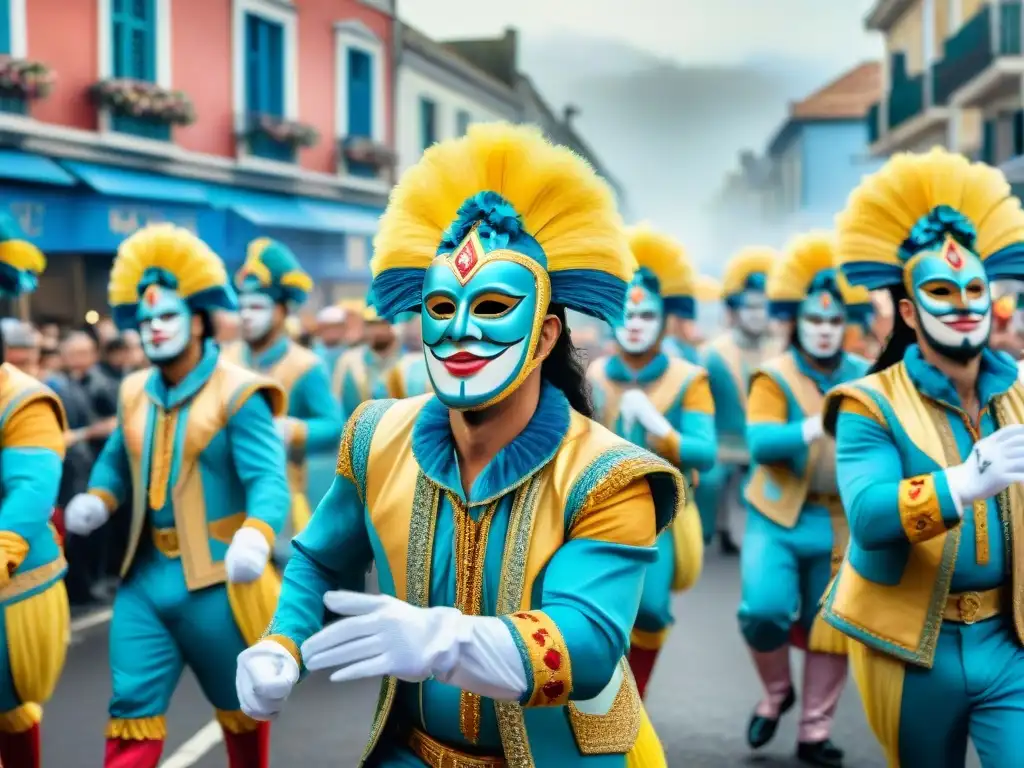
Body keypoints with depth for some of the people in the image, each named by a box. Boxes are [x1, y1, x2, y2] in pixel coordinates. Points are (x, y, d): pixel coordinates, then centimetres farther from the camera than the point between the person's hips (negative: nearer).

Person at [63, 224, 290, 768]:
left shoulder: (238, 394, -13)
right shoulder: (133, 392, 8)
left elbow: (268, 480, -21)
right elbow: (116, 460, 22)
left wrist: (254, 538, -41)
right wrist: (97, 501, 0)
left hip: (218, 578, -5)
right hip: (145, 575, 5)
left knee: (239, 702, 15)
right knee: (132, 709, 3)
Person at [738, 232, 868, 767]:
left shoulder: (862, 377, 5)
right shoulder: (773, 377, -7)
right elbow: (760, 443, -21)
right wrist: (815, 426, -37)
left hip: (840, 521, 3)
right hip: (777, 518, -3)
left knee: (831, 627, 8)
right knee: (763, 609, -20)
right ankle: (776, 693, 10)